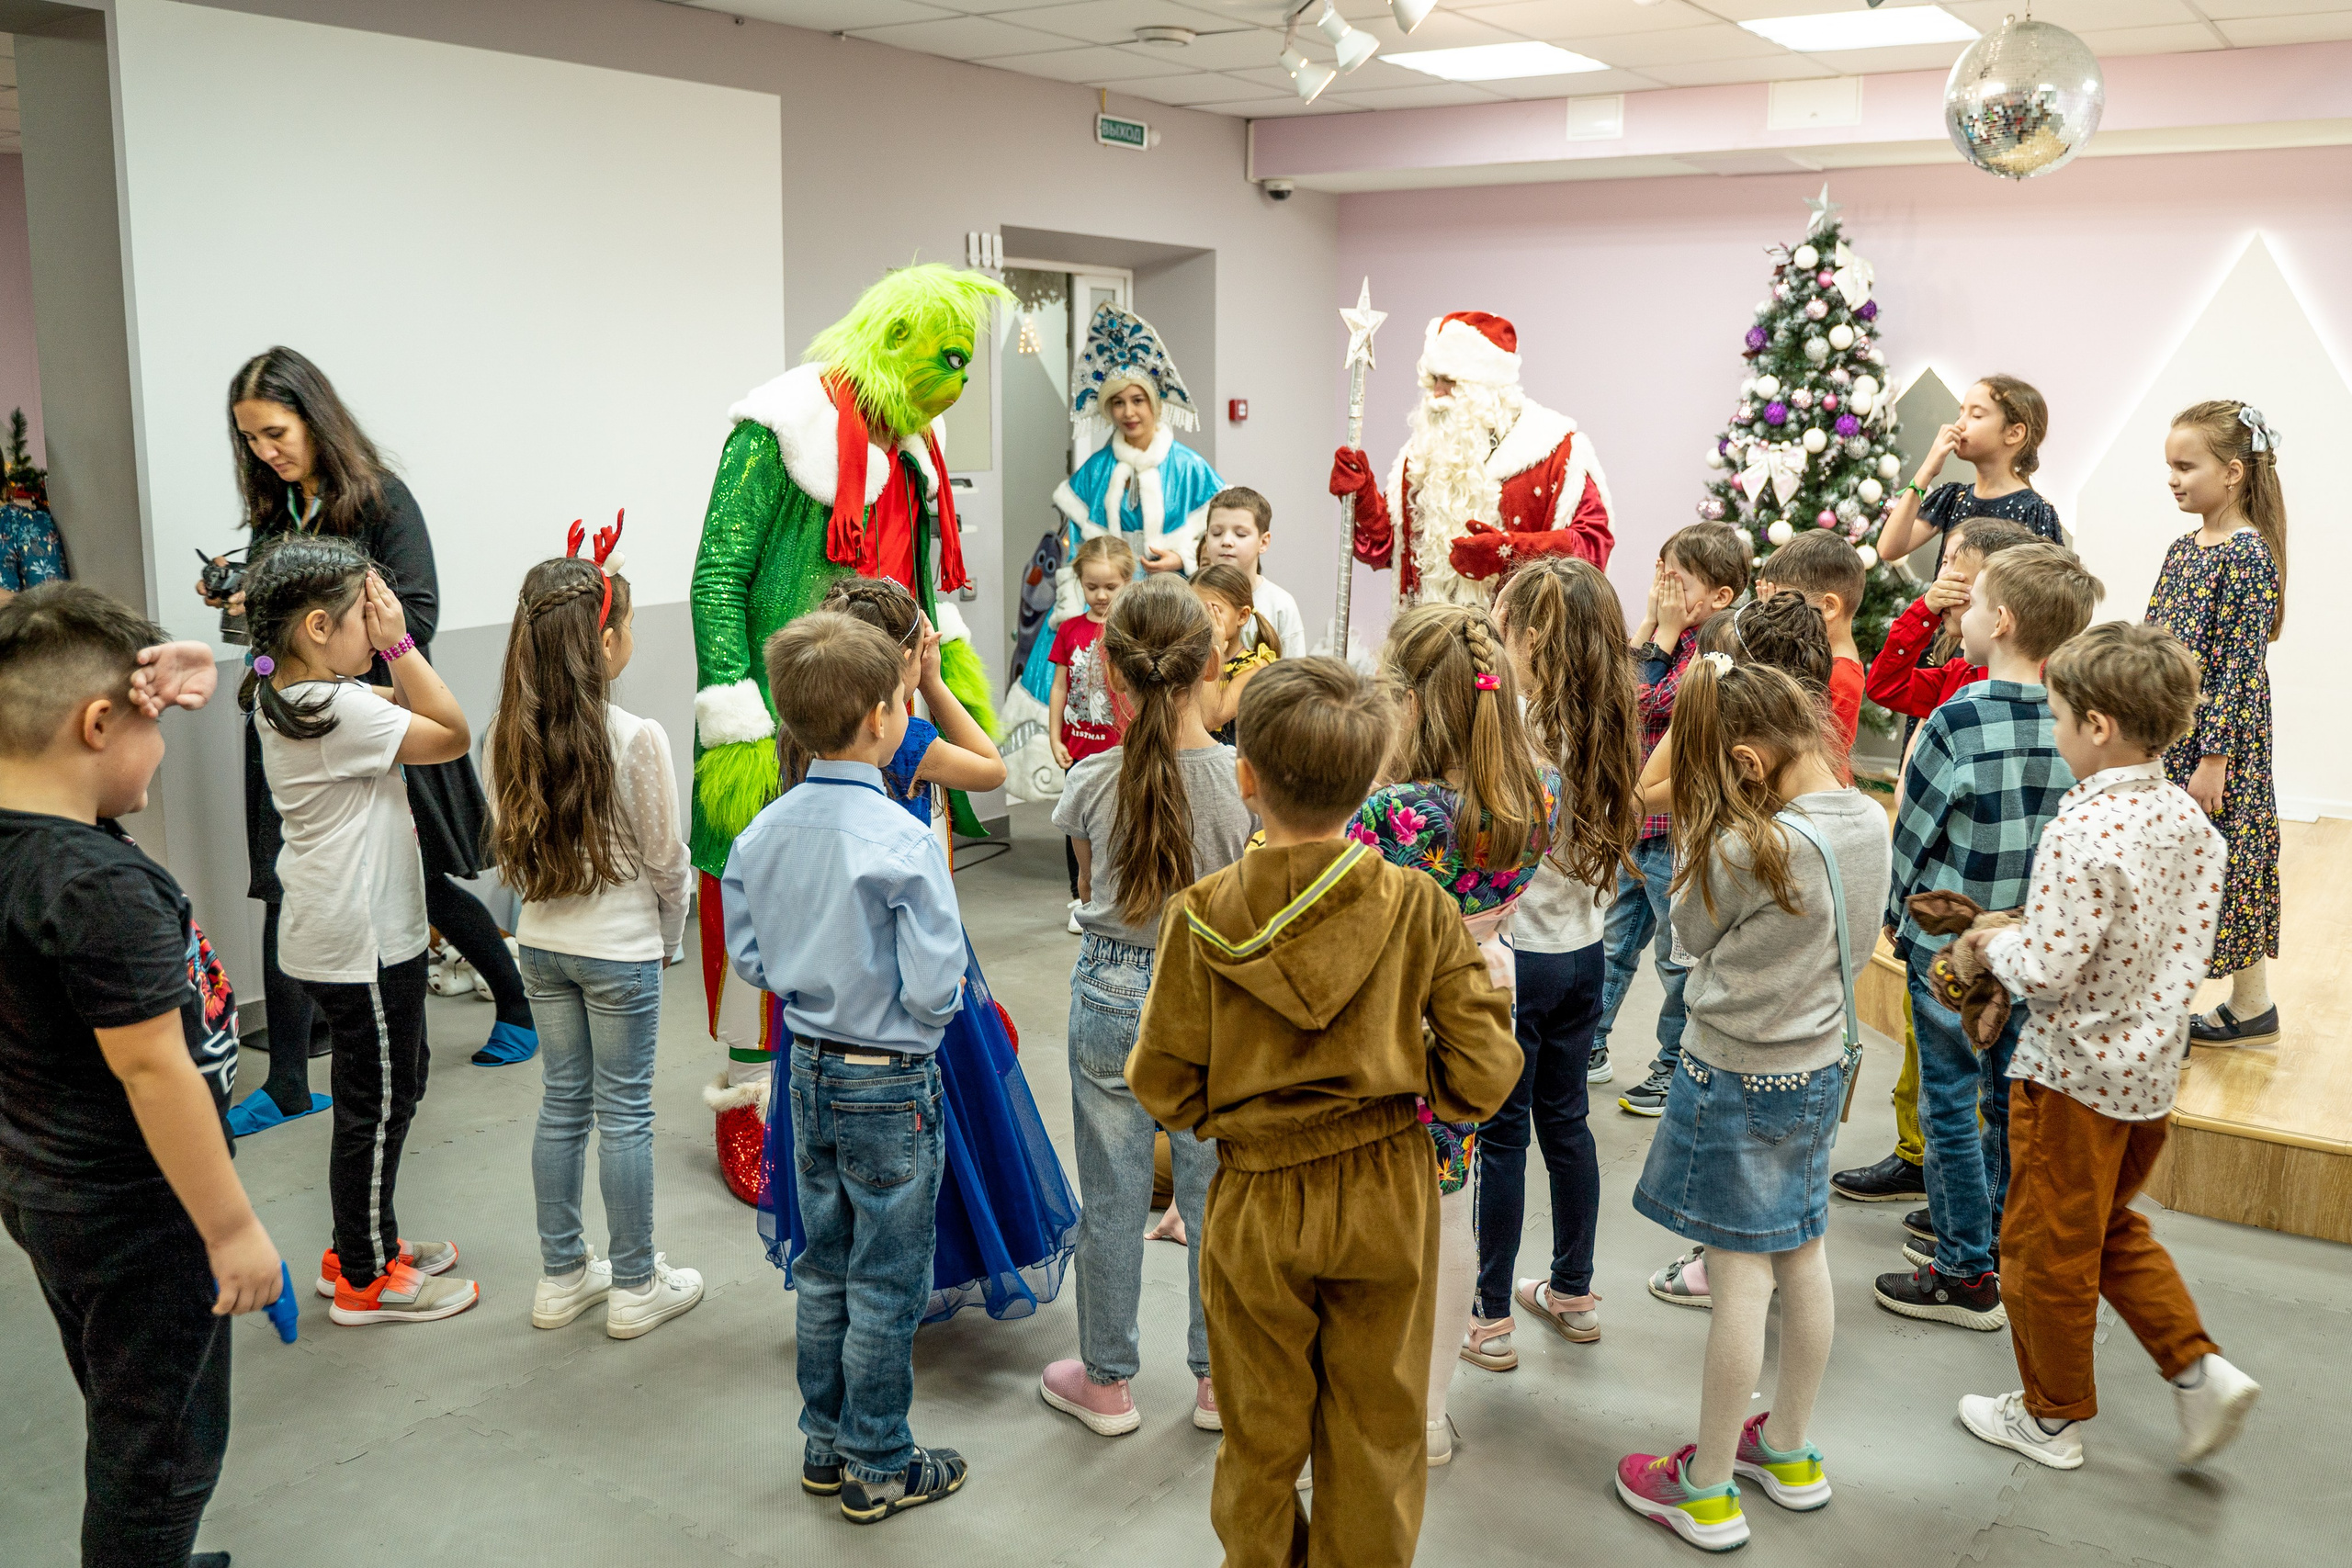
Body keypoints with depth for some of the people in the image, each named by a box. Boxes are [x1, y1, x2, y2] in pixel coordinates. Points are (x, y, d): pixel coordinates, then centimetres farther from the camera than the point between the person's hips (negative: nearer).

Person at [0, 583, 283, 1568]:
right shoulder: (100, 886, -29)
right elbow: (153, 1070, -27)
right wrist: (232, 1228, -20)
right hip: (136, 1221, -9)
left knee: (126, 1428, 26)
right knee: (161, 1454, 8)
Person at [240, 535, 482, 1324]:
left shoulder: (282, 694, 6)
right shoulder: (339, 709, -25)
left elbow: (405, 705, 12)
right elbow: (453, 734, -18)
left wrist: (393, 651, -3)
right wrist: (399, 642, -17)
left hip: (341, 928, 10)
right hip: (362, 937, -10)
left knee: (399, 1080, 22)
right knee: (376, 1103, 4)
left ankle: (362, 1248, 35)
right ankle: (366, 1280, 19)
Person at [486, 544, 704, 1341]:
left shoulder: (511, 734, -3)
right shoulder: (636, 738, -19)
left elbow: (509, 840, 5)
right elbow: (666, 858, -10)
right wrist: (670, 933, 6)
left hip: (541, 942, 5)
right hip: (620, 950, -5)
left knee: (561, 1103, 16)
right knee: (625, 1112, 6)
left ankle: (562, 1275, 28)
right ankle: (636, 1286, 19)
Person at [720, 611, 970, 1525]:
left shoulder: (762, 833, -4)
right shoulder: (903, 841, -23)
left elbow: (749, 959, 6)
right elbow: (935, 989, -21)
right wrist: (915, 1016, -1)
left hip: (808, 1071, 6)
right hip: (890, 1087, -6)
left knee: (824, 1270, 21)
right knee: (886, 1287, 9)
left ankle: (825, 1445, 34)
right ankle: (879, 1469, 23)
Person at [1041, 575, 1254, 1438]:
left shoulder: (1092, 782, -13)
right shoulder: (1246, 781, -15)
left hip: (1111, 998, 0)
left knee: (1111, 1198, 13)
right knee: (1215, 1195, 15)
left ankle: (1107, 1382, 28)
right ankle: (1218, 1378, 30)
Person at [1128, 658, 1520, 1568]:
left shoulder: (1200, 917, -16)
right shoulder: (1419, 906, -14)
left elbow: (1163, 1086, -12)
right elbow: (1483, 1075, -13)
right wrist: (1400, 1092, 6)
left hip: (1256, 1203, 0)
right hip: (1389, 1197, 1)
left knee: (1262, 1435, 20)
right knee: (1377, 1431, 19)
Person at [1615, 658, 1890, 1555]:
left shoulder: (1753, 847, -27)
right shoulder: (1869, 823, -3)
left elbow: (1692, 931, -9)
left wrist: (1706, 827, -3)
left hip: (1740, 1077, -8)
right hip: (1821, 1061, 8)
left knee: (1741, 1280, 2)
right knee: (1802, 1259, 18)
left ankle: (1707, 1492, 16)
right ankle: (1788, 1450, 36)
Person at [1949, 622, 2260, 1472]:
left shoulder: (2083, 830, -26)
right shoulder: (2188, 817, -1)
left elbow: (2046, 970, -28)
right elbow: (2187, 946, 7)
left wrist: (1995, 947, -7)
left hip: (2077, 1069, -8)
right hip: (2153, 1062, 8)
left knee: (2046, 1247, 10)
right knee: (2113, 1228, 27)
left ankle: (2052, 1417, 25)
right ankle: (2198, 1367, 19)